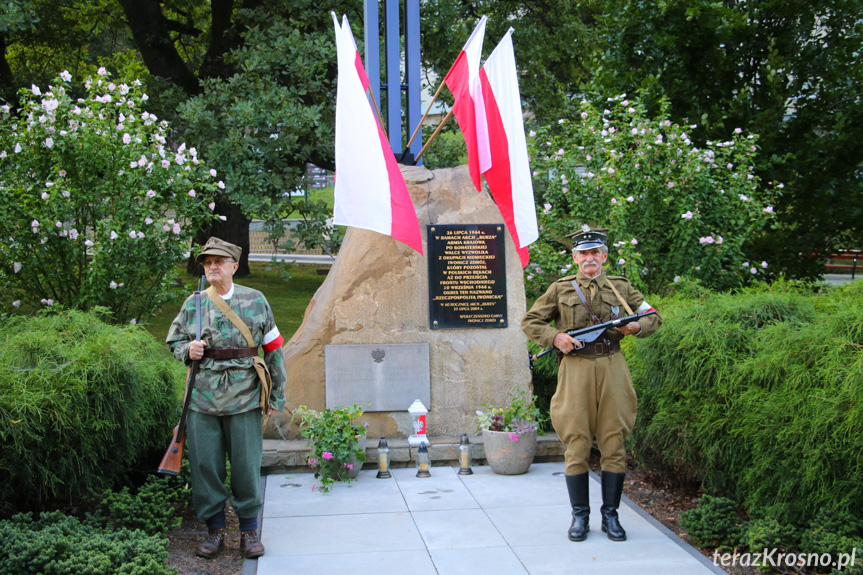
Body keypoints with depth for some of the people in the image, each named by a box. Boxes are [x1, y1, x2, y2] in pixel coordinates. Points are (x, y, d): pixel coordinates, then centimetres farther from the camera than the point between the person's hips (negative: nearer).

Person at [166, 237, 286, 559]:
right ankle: (215, 530, 20)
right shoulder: (193, 304, 8)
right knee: (205, 466, 5)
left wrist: (276, 396, 4)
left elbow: (273, 349, 7)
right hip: (203, 399, 2)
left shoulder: (255, 301, 4)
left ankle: (249, 530, 19)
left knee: (247, 466, 3)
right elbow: (173, 341, 19)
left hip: (244, 398, -2)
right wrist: (188, 350, -7)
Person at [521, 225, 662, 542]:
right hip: (575, 370, -1)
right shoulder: (560, 289, 8)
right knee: (576, 444, 1)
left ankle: (610, 515, 14)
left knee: (614, 444, 3)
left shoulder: (621, 287, 11)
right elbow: (530, 322, 10)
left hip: (612, 368, 1)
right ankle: (580, 516, 12)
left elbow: (653, 317, 17)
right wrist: (554, 337, -8)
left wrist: (638, 327, -5)